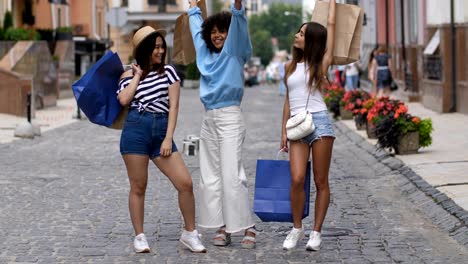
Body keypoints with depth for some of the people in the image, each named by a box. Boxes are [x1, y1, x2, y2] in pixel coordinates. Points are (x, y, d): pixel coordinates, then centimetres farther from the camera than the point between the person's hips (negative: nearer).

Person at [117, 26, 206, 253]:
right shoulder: (129, 75, 10)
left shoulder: (168, 71, 11)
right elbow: (124, 100, -10)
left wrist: (168, 139, -5)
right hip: (135, 131, -1)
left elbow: (173, 106, 4)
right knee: (138, 187, 1)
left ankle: (190, 233, 6)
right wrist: (138, 76, 1)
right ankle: (139, 237, 13)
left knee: (185, 183, -8)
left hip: (161, 132, 1)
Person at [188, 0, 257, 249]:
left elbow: (238, 23, -17)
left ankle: (248, 227, -6)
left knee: (231, 176, -12)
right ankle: (222, 227, 7)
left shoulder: (235, 52, -1)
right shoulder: (205, 52, 15)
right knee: (210, 177, 4)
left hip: (229, 118, -7)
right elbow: (196, 27, 33)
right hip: (208, 119, 7)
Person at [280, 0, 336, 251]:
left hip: (319, 121, -2)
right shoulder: (290, 67, 16)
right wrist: (283, 131, 13)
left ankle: (316, 232, 9)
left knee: (321, 181, 1)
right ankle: (296, 228, 4)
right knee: (297, 179, -11)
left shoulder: (321, 63, 4)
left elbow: (331, 24, 6)